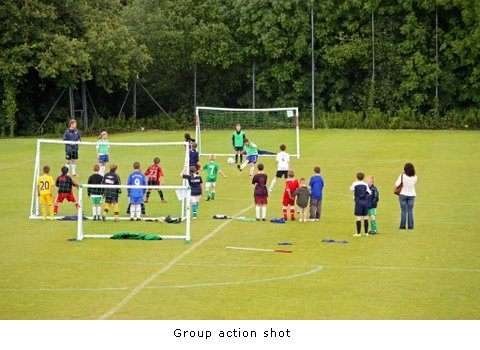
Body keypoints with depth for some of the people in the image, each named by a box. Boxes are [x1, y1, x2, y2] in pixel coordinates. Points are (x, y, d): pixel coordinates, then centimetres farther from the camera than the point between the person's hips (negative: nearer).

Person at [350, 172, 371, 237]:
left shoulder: (355, 184, -4)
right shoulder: (365, 184, 1)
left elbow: (351, 189, 15)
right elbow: (369, 192, 8)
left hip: (358, 202, -3)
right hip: (365, 202, 3)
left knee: (358, 218, -3)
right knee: (365, 217, 10)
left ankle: (358, 233, -6)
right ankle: (366, 232, 14)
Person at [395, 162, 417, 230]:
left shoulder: (402, 176, -16)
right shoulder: (415, 177, -7)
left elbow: (396, 184, -17)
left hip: (403, 194, -2)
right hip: (412, 195, 2)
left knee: (403, 211, 4)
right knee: (410, 211, 7)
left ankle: (402, 225, 3)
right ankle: (410, 226, 6)